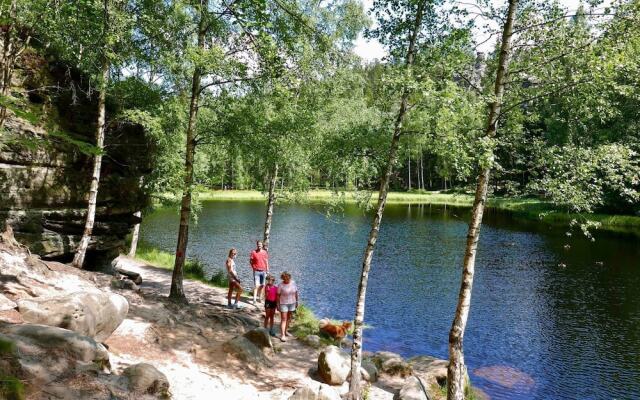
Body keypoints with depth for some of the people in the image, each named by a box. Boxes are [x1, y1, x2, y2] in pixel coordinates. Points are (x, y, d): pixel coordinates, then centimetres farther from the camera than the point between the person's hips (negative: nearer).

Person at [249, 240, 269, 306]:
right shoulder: (254, 252, -4)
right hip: (256, 271, -4)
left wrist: (267, 270, 9)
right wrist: (253, 267, -6)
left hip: (263, 271, 4)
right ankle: (254, 300, -10)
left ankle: (260, 297, 29)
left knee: (262, 285, 12)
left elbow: (266, 261, 11)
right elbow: (250, 261, 3)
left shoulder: (265, 252, 5)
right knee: (256, 285, -11)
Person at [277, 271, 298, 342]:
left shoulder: (293, 283, -5)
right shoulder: (280, 285, -15)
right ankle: (282, 335, -8)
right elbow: (278, 295, -9)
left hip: (292, 303, 5)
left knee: (289, 318, 17)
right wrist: (278, 305, -8)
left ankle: (286, 331, 34)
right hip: (283, 304, -5)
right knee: (283, 319, -7)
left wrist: (296, 301, 7)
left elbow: (296, 292, 4)